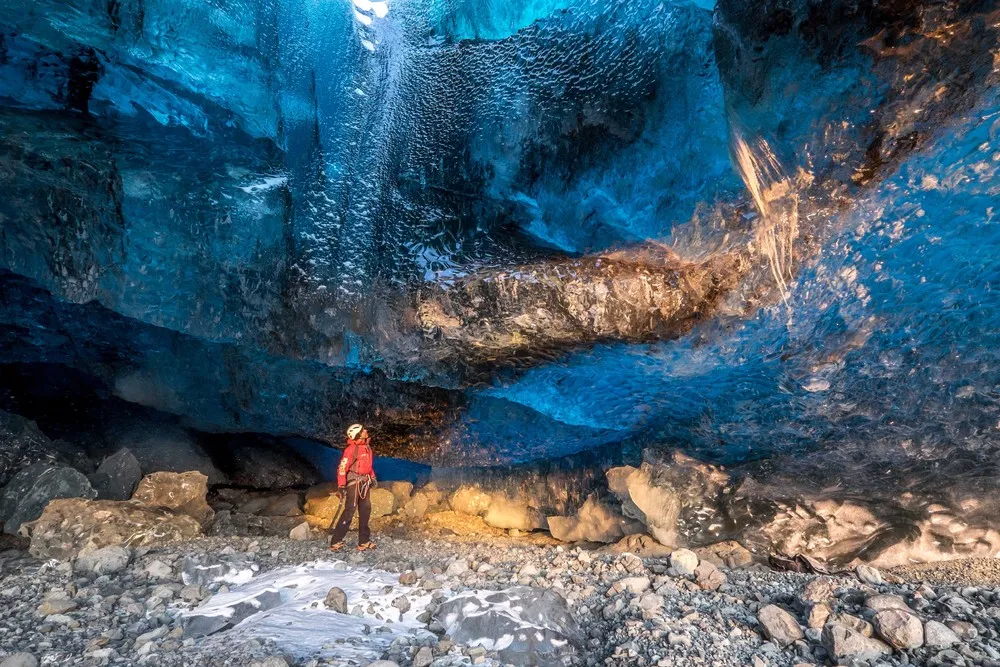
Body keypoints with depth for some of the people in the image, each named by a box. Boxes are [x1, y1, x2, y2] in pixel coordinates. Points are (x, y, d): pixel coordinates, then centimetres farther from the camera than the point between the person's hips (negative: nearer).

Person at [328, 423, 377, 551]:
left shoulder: (367, 447, 9)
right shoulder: (351, 449, -17)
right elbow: (342, 467, -19)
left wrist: (372, 477, 16)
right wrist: (341, 486, -22)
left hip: (364, 482, 8)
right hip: (354, 482, -8)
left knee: (365, 510, 9)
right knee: (349, 511, -9)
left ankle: (364, 541, 17)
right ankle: (335, 542, -1)